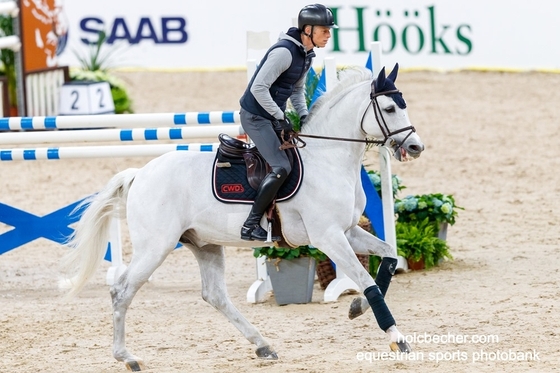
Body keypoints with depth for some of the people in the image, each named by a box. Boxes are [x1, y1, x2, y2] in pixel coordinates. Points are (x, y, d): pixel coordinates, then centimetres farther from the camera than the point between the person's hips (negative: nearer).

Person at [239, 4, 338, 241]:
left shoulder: (306, 55, 7)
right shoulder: (284, 52, -23)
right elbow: (259, 88, -26)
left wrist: (303, 115, 4)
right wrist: (280, 118, -22)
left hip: (272, 117, 10)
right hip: (255, 116, -10)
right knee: (282, 167, -20)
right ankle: (250, 225, -15)